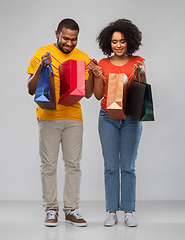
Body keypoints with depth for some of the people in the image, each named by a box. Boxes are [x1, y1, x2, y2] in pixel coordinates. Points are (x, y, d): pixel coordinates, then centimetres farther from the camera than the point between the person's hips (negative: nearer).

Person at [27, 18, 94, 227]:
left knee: (73, 164, 4)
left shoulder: (83, 58, 8)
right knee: (49, 164, 2)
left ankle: (71, 210, 13)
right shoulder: (42, 54, 0)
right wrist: (41, 67, -15)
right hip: (48, 118, -2)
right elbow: (31, 90, -1)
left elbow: (88, 94, 9)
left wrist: (91, 72, -6)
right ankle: (51, 210, 12)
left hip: (73, 118, 2)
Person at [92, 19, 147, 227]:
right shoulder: (103, 64, 6)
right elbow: (98, 95, 7)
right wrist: (97, 76, -8)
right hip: (108, 118, 1)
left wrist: (142, 75, -14)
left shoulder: (138, 62, 3)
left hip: (131, 118, -1)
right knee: (110, 166, 2)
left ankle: (129, 211, 10)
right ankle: (111, 211, 10)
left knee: (128, 166, 0)